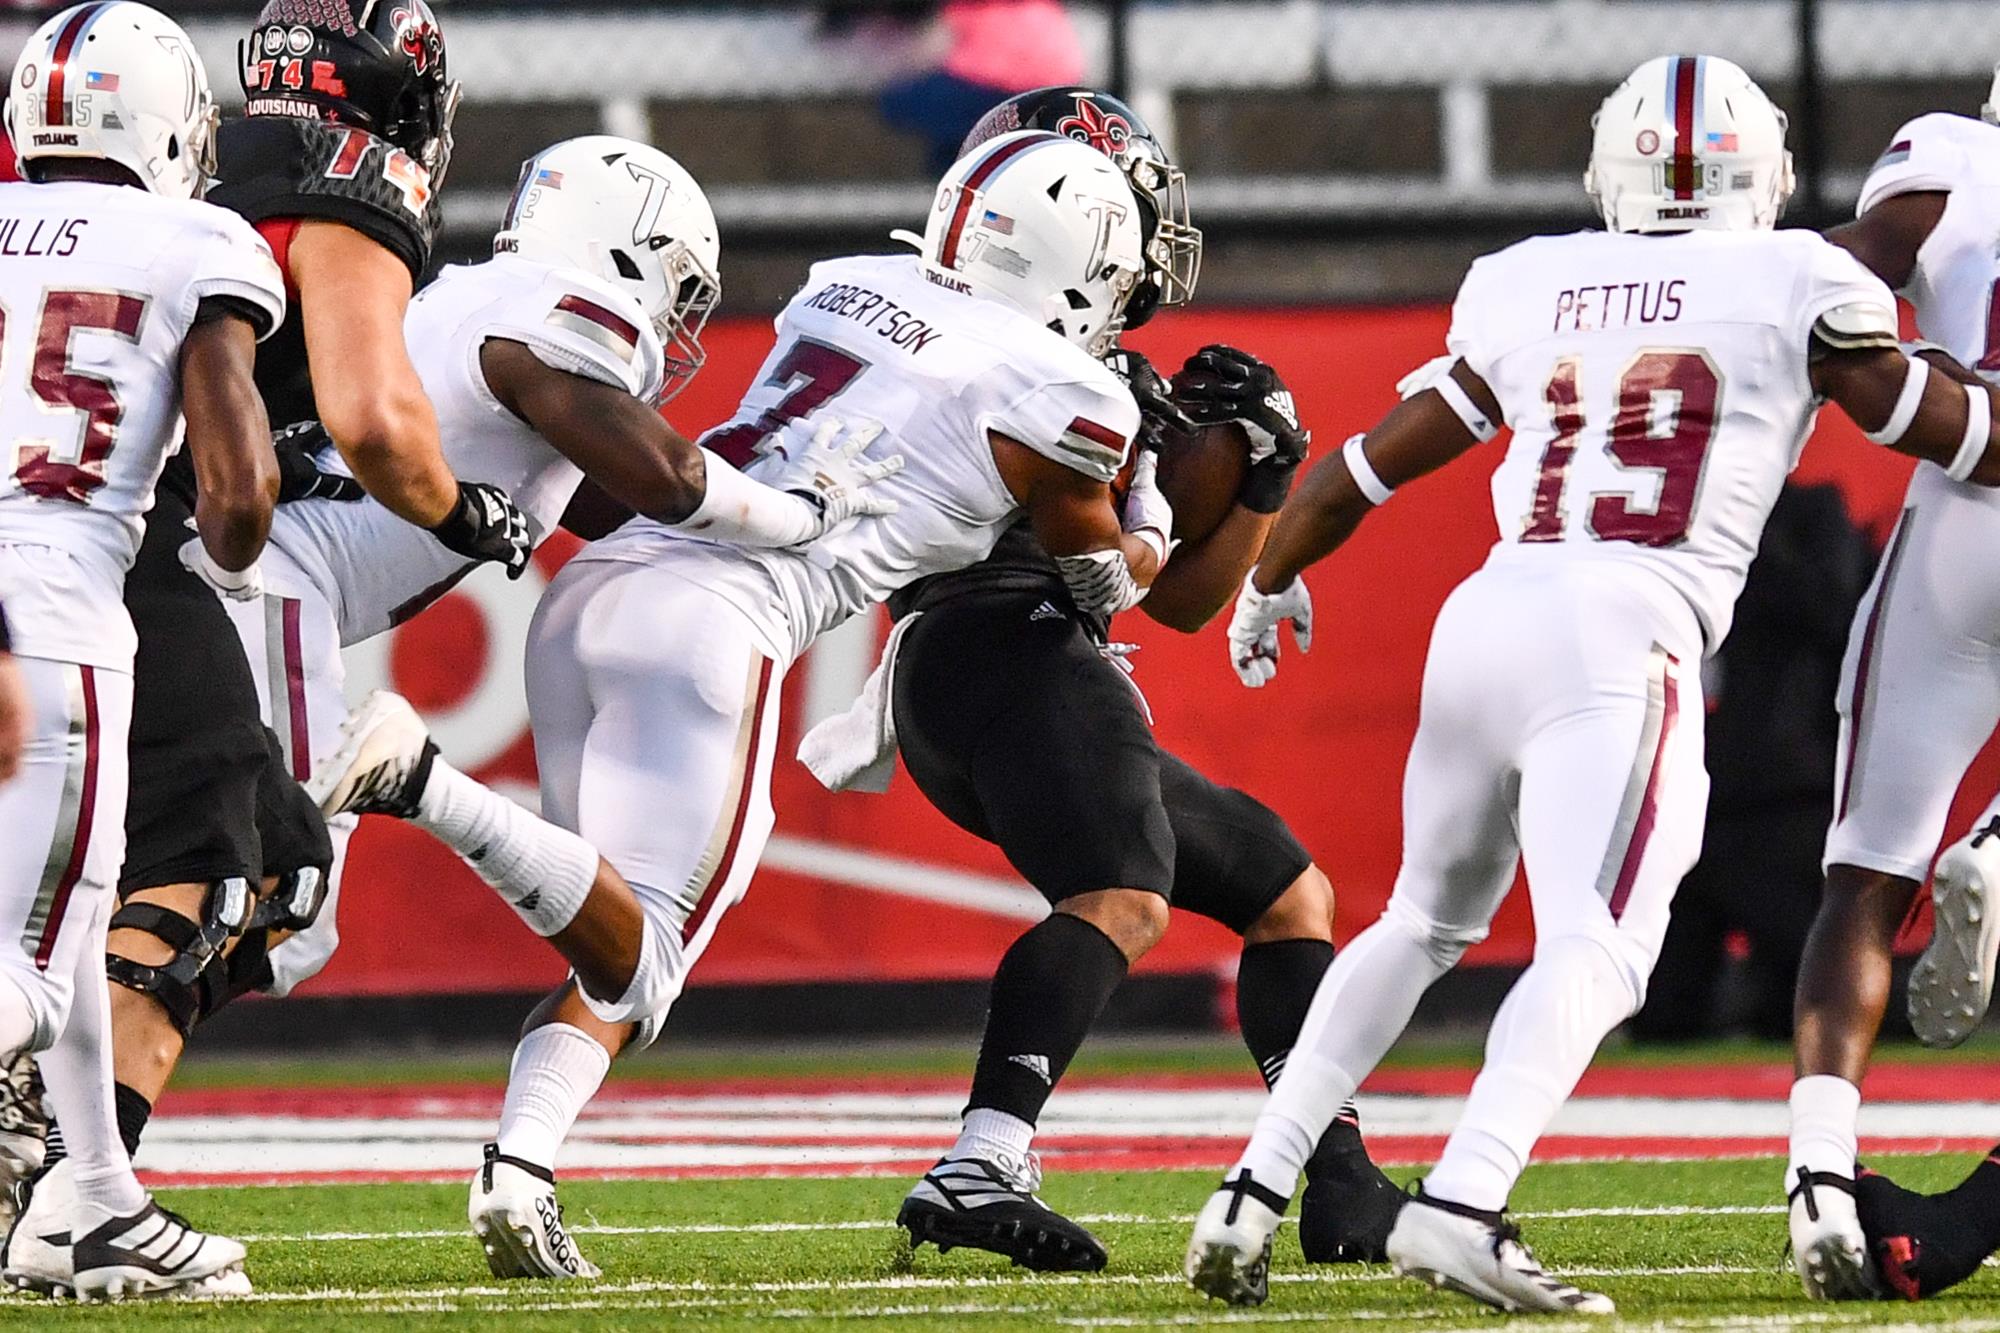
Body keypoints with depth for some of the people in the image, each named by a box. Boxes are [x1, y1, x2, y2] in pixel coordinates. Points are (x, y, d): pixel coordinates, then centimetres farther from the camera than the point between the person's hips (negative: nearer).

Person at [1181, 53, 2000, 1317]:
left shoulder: (1527, 291, 18)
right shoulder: (1797, 289, 8)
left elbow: (1374, 461, 28)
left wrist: (1272, 578, 44)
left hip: (1484, 619, 5)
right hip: (1624, 634, -5)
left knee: (1427, 920, 24)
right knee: (1594, 947, -15)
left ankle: (1253, 1193, 18)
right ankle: (1463, 1203, -37)